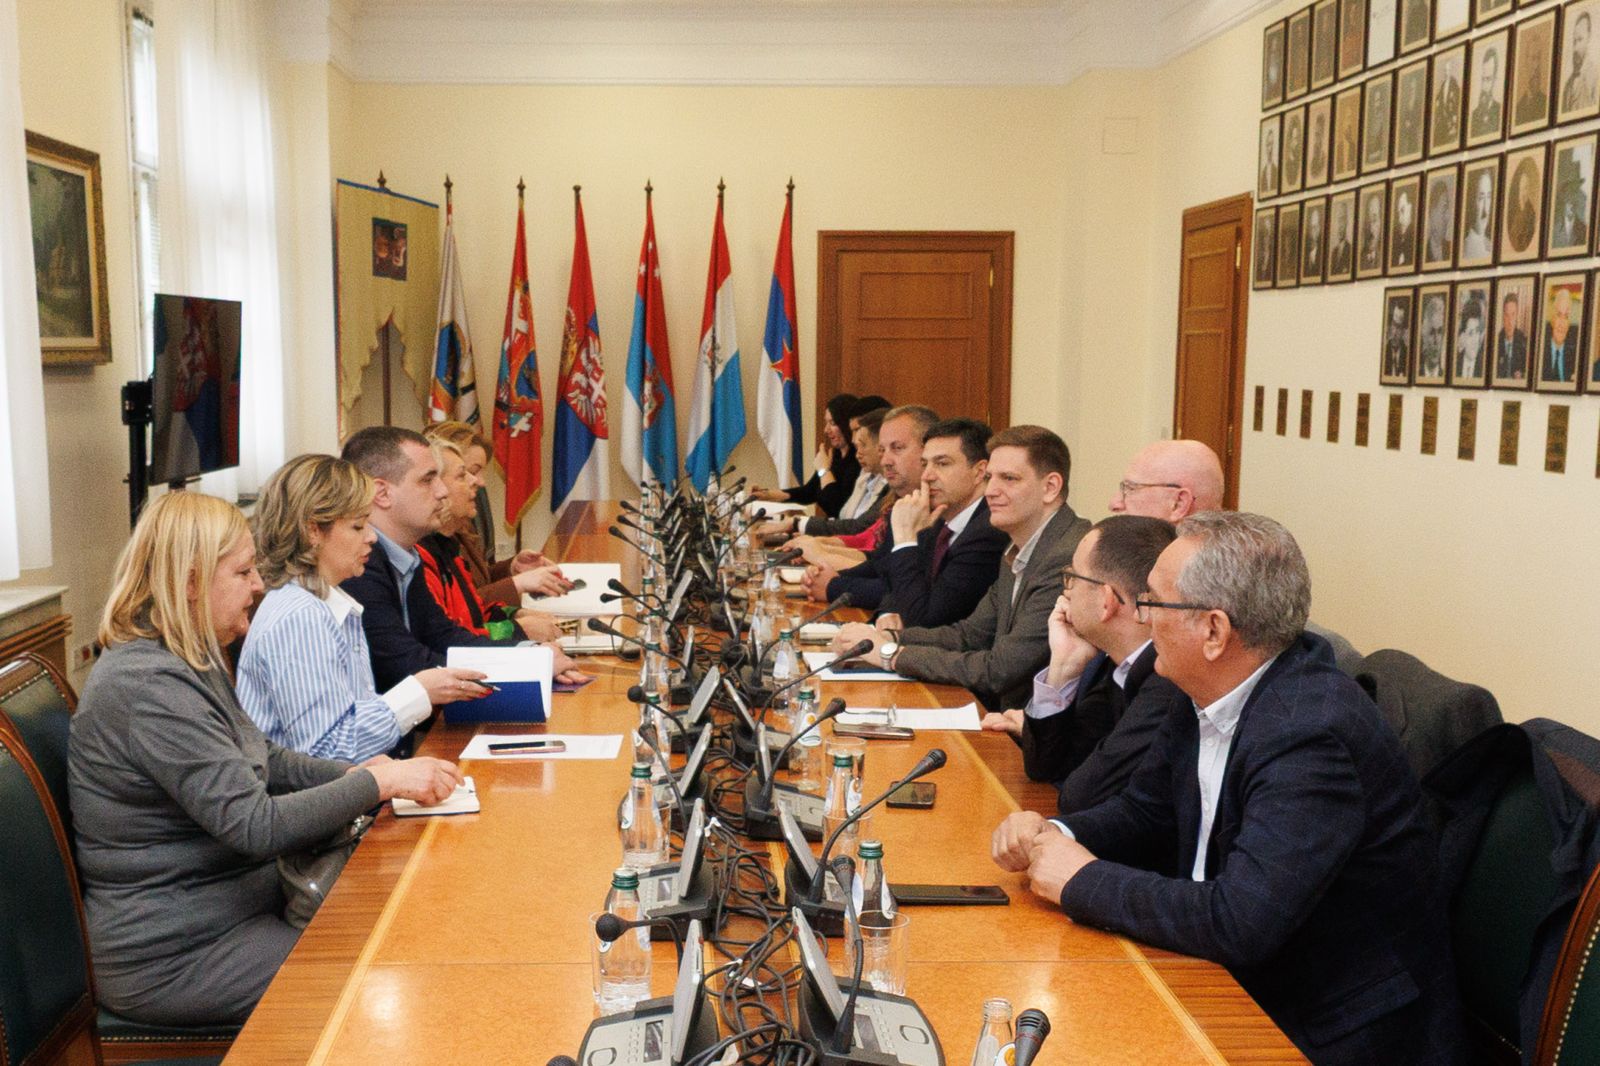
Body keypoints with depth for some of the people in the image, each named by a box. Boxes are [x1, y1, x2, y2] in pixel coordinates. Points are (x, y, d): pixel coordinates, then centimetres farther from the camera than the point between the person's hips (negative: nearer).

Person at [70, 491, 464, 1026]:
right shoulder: (147, 686, -25)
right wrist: (381, 782, -22)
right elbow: (258, 826, -28)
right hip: (169, 959, -9)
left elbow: (267, 761, 16)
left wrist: (359, 773, 0)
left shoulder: (188, 664, 8)